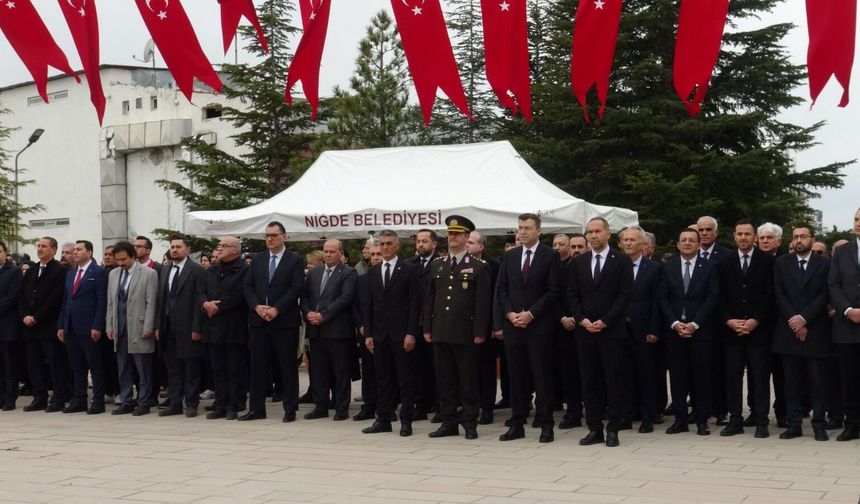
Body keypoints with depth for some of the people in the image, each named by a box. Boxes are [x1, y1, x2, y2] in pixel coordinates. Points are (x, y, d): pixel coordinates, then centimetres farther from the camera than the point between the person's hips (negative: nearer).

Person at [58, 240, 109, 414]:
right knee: (76, 367, 10)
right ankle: (79, 400, 15)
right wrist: (61, 326, 11)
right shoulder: (70, 274, 17)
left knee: (95, 366, -1)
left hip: (89, 328, -7)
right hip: (71, 328, 7)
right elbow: (65, 301, 17)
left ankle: (98, 401, 3)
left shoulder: (99, 272, -4)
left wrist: (97, 327, -16)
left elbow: (102, 301, -10)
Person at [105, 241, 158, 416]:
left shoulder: (149, 274, -5)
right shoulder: (113, 274, 12)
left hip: (139, 328, -5)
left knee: (143, 369, 0)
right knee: (123, 368, 9)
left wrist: (148, 328, -13)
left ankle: (144, 402, 8)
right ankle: (126, 402, 16)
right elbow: (110, 302, 15)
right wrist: (109, 326, 9)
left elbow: (151, 303, -8)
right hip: (120, 328, 5)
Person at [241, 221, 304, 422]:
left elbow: (296, 288, -9)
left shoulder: (295, 260, -1)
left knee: (288, 366, 2)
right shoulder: (257, 259, 12)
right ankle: (256, 408, 12)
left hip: (285, 321, -4)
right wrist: (257, 307, -9)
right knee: (258, 366, 6)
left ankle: (290, 409, 8)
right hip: (259, 320, 4)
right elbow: (248, 286, 8)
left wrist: (276, 309, -16)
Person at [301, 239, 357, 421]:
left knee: (341, 371, 0)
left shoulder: (348, 273, -3)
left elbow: (345, 298, -13)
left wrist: (323, 315, -16)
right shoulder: (313, 272, 16)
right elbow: (304, 295, 14)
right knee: (318, 370, 9)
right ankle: (320, 407, 16)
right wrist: (308, 313, -5)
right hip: (316, 330, 5)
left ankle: (342, 408, 6)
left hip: (337, 329, -5)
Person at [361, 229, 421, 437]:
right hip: (379, 334, 4)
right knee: (383, 379, 8)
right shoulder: (372, 272, 12)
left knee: (406, 379, 1)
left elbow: (415, 303, -6)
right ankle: (383, 419, 13)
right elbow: (369, 305, 11)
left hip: (402, 333, -4)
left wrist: (411, 333, -13)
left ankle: (406, 421, 6)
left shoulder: (409, 269, -2)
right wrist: (368, 334, 4)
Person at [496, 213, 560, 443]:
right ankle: (517, 424, 12)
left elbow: (553, 291, -7)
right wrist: (510, 314, -4)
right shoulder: (510, 256, 12)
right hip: (512, 325, 4)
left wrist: (531, 313, -13)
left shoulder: (550, 256, -2)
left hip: (540, 325, -4)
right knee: (517, 377, 7)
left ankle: (546, 426, 4)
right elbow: (501, 289, 11)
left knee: (542, 377, -1)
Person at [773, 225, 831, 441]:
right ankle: (794, 424, 7)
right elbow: (779, 294, 3)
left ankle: (819, 425, 5)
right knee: (792, 381, 3)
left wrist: (804, 318, -12)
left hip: (816, 331, -1)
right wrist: (794, 321, -8)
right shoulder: (781, 263, 11)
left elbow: (824, 295, -3)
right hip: (788, 331, 2)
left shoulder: (824, 264, 6)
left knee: (818, 381, 0)